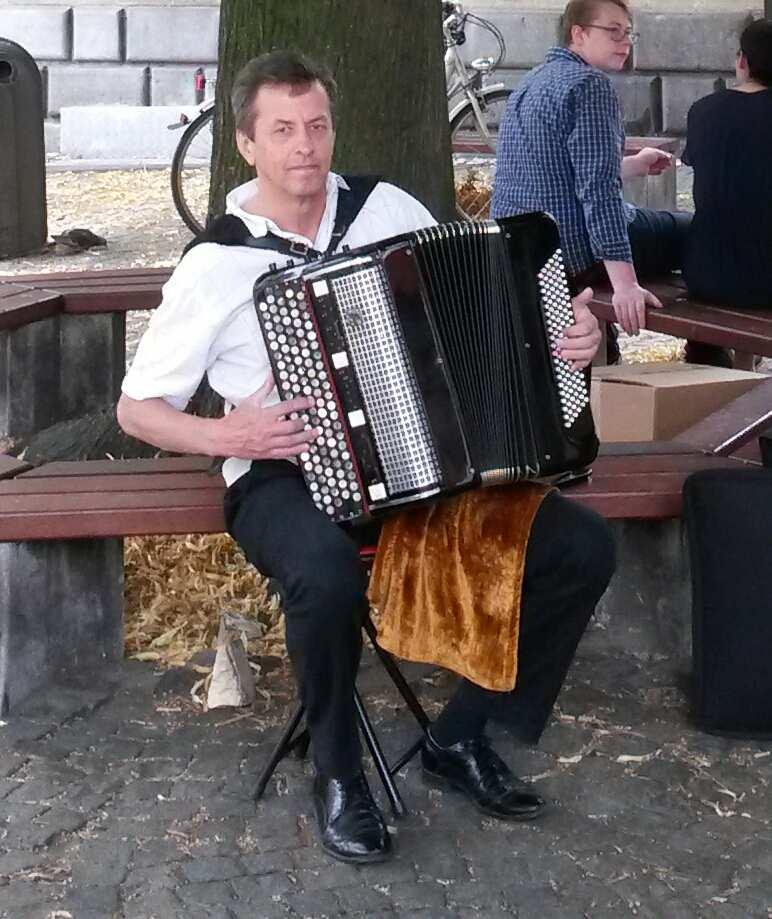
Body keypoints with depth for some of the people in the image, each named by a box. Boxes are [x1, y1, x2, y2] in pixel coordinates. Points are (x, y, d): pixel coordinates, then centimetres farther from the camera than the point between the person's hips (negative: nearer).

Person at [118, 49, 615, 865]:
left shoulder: (389, 209, 3)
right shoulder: (215, 265, -6)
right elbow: (135, 409, 0)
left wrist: (566, 332, -7)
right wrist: (226, 437, -18)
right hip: (286, 477, -4)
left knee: (582, 548, -12)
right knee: (328, 574, -39)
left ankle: (461, 736, 6)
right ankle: (337, 771, -9)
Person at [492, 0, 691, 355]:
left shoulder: (531, 83, 14)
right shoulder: (591, 83, -15)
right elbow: (599, 189, -25)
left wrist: (636, 165, 30)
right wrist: (625, 283, -29)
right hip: (571, 252, -10)